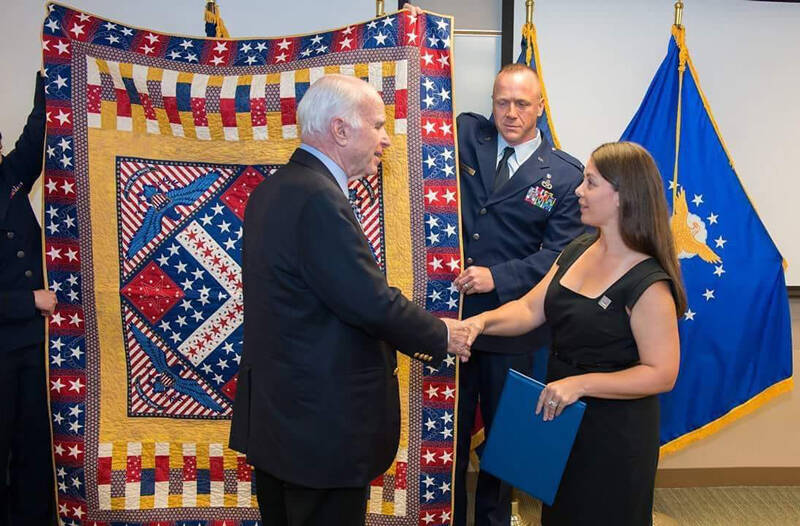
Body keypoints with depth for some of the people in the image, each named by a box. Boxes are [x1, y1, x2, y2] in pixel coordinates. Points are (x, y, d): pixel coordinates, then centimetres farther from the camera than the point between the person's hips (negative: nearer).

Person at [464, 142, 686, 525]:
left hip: (613, 435, -7)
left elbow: (661, 373, -23)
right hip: (561, 421, 7)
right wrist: (483, 321, -18)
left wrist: (580, 384, -29)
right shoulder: (579, 251, 2)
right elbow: (531, 309, 1)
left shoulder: (648, 283, -21)